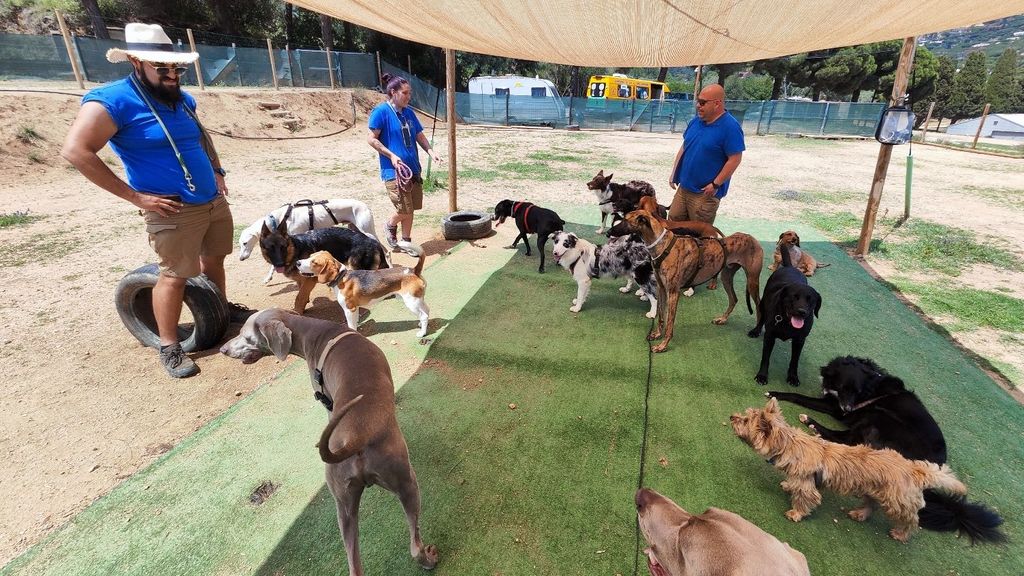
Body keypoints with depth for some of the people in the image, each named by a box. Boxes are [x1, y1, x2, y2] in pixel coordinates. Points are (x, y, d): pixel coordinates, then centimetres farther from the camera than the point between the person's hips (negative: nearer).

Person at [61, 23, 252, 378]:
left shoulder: (182, 99, 11)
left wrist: (217, 172, 15)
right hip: (174, 212, -7)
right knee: (174, 277, -2)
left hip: (214, 202, 7)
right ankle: (169, 347, 11)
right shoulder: (113, 100, -12)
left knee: (214, 259, 19)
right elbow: (75, 150, -18)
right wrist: (135, 196, -19)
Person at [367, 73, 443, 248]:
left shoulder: (409, 112, 11)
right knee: (404, 210, -10)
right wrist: (391, 155, -18)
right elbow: (371, 139, -11)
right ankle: (390, 226, 22)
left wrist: (431, 151, -2)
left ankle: (406, 241, 24)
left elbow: (419, 136, 16)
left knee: (410, 209, 10)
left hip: (413, 168, 7)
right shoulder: (381, 111, -9)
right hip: (394, 170, -7)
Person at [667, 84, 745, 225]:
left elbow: (735, 159, -16)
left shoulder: (730, 127, -15)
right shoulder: (696, 121, 7)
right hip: (684, 187, 7)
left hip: (705, 192, -7)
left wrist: (716, 184, -18)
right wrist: (674, 173, 11)